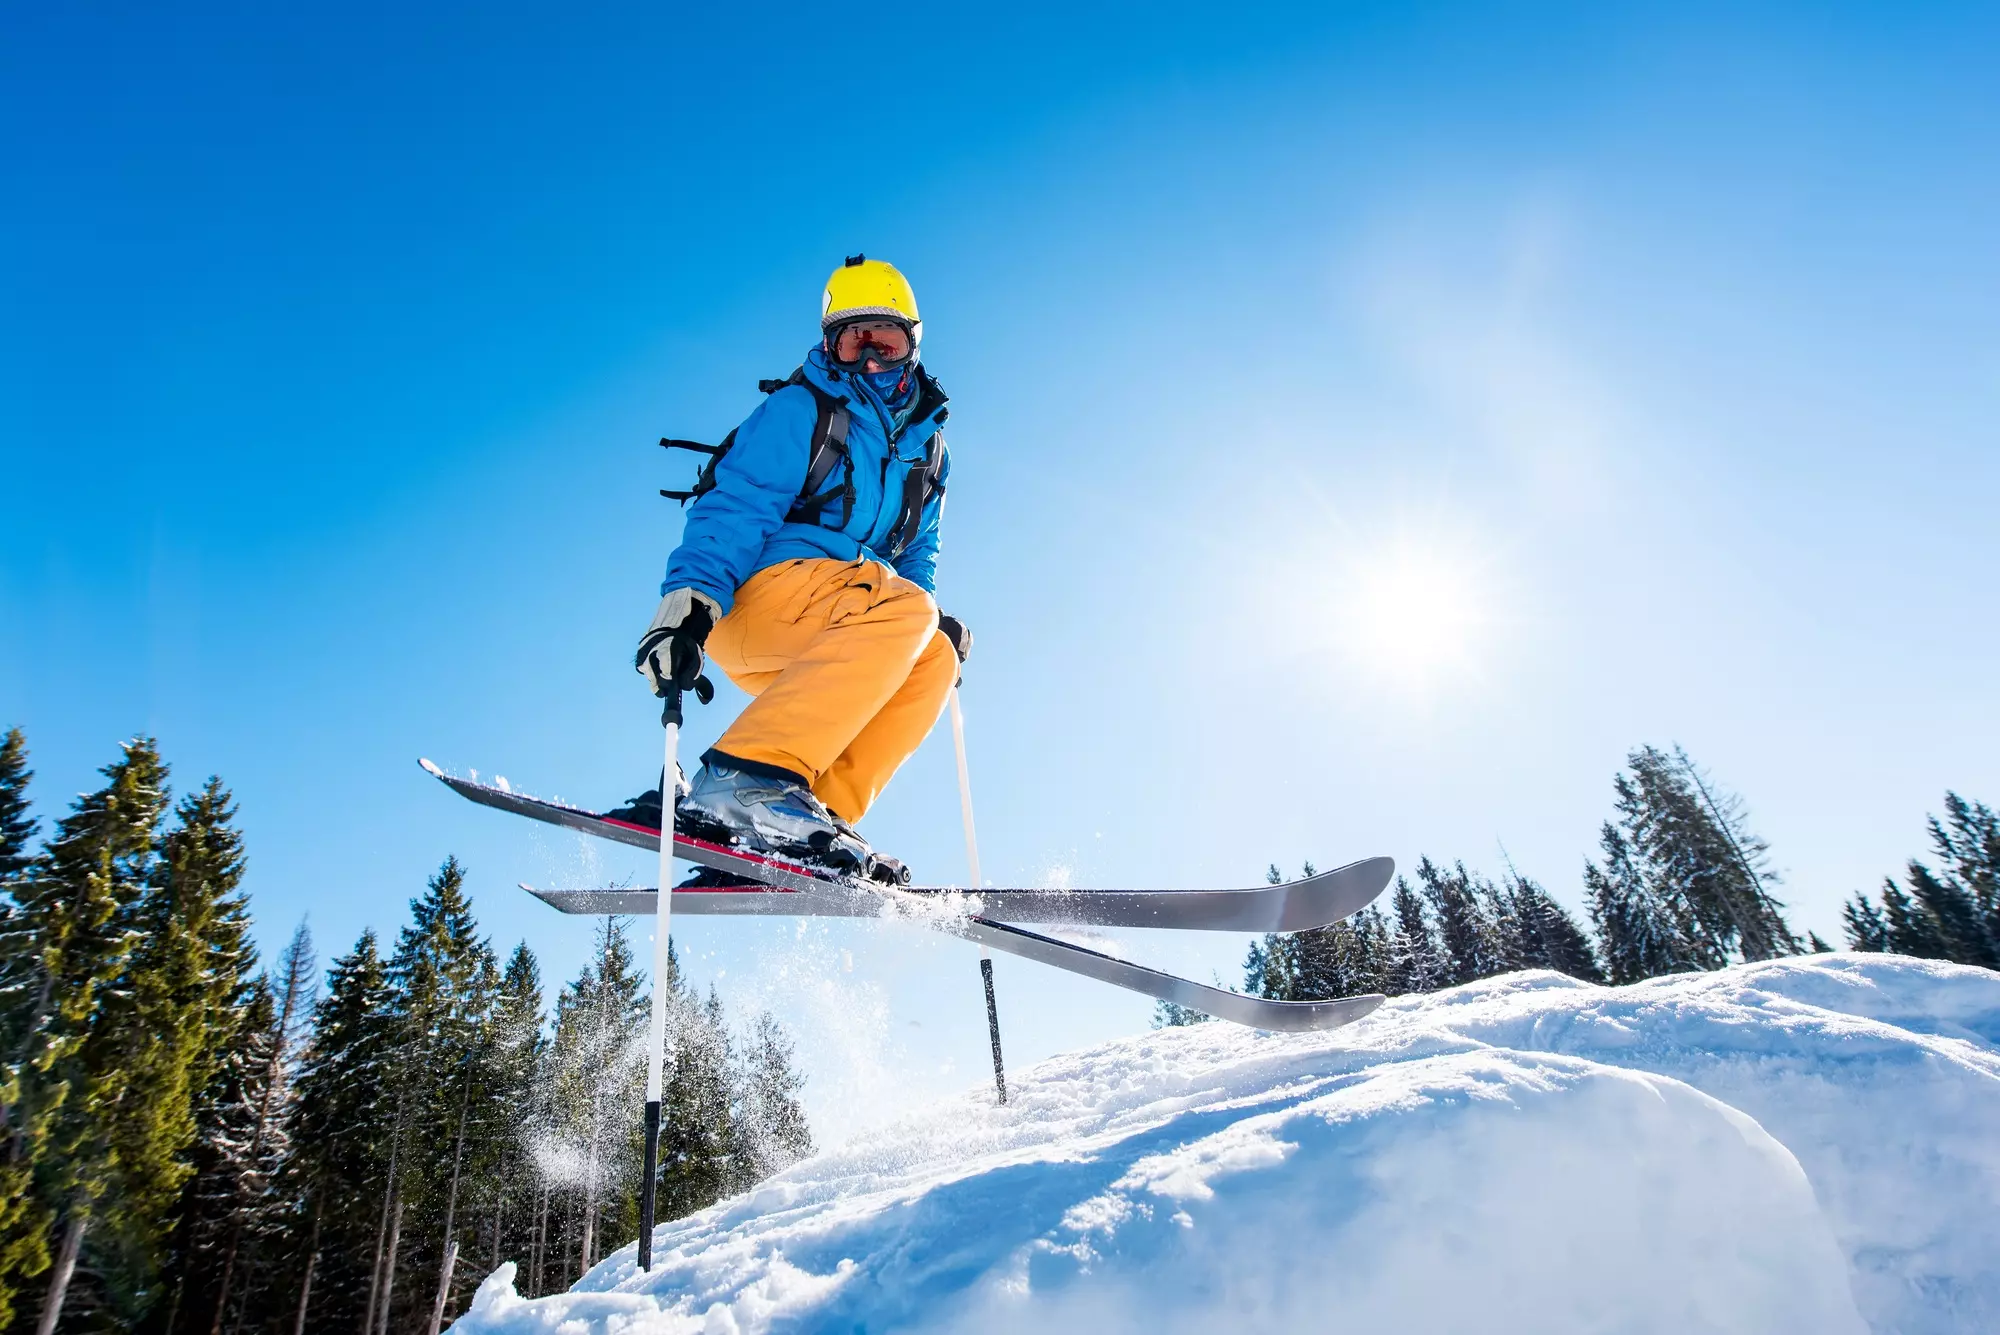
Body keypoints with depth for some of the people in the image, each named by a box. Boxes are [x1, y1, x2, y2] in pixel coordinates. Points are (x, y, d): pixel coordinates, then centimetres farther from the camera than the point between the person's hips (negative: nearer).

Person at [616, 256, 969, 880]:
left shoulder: (927, 448, 22)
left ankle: (820, 809, -26)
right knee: (903, 608, -31)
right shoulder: (801, 409, 1)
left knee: (933, 658, -20)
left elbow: (915, 555, 28)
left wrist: (937, 622, 8)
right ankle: (745, 779, -40)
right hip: (750, 597, -6)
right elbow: (733, 506, -11)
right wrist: (689, 598, -27)